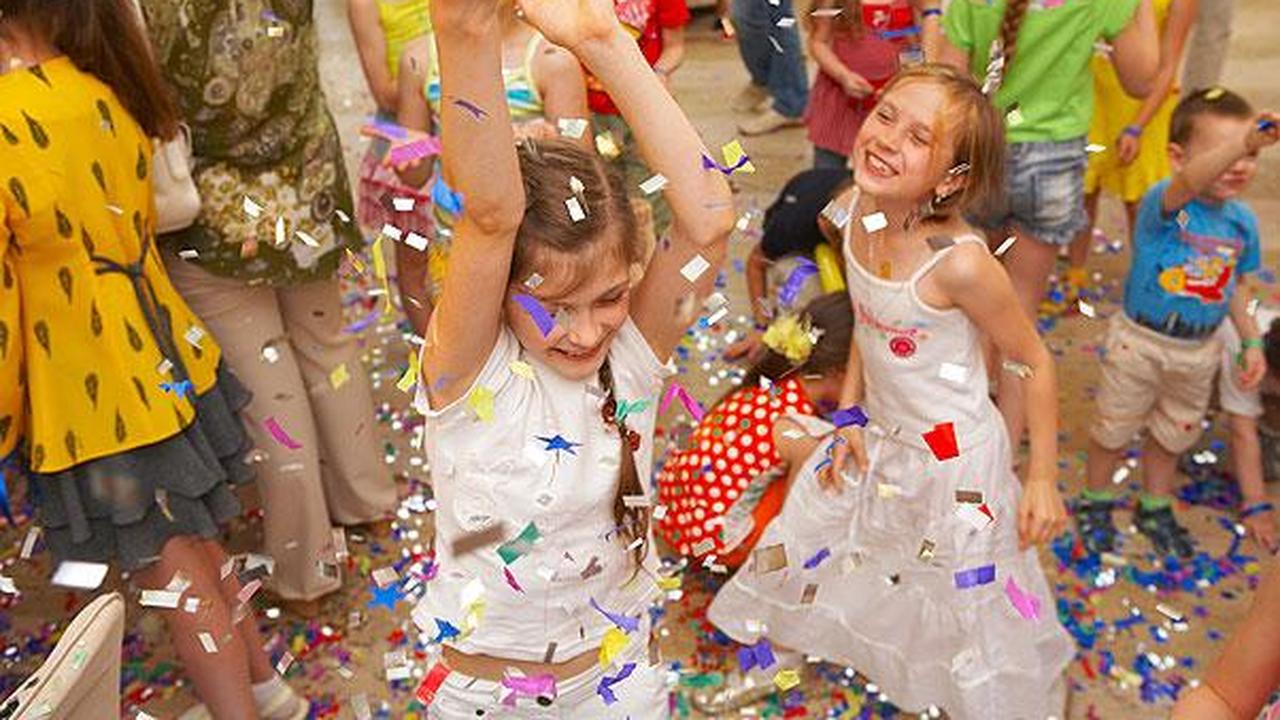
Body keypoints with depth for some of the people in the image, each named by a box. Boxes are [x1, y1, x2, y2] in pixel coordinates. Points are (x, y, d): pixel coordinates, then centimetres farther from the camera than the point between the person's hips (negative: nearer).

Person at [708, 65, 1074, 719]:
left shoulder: (960, 262, -31)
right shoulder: (855, 209, -13)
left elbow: (1033, 360, -17)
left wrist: (1042, 479, -12)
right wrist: (850, 414, 2)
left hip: (954, 457, -6)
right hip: (877, 440, 6)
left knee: (965, 606, 13)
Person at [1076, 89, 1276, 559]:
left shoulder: (1242, 220, -4)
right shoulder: (1163, 203, -24)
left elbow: (1234, 286, 10)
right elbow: (1190, 182, -49)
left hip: (1199, 351, 6)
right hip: (1140, 342, -5)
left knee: (1174, 433, 23)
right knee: (1114, 428, 14)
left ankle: (1155, 507, 46)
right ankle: (1095, 502, 37)